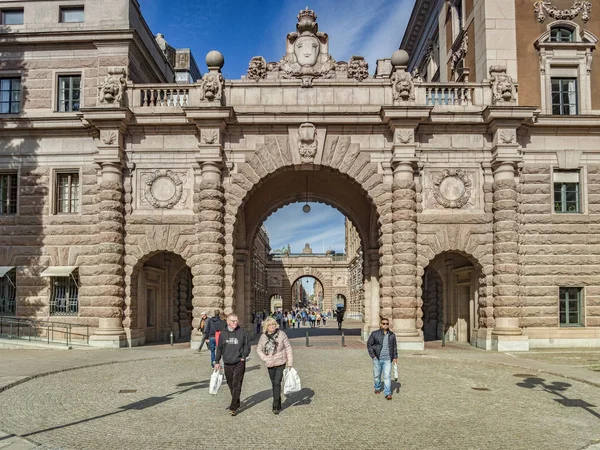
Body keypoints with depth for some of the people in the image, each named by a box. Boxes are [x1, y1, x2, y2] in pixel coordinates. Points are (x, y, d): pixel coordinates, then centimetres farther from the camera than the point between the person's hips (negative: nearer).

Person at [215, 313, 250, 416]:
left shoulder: (242, 331, -3)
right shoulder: (223, 333, 4)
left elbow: (247, 345, 4)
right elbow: (219, 348, 12)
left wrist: (244, 356, -6)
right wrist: (217, 361, 11)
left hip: (239, 363, -3)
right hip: (227, 363, 3)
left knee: (237, 385, -8)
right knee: (231, 385, 12)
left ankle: (233, 408, -7)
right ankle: (237, 403, 28)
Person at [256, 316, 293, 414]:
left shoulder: (281, 334, -8)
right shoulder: (263, 337, -1)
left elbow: (288, 347, -3)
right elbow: (258, 349, 11)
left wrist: (290, 362, -5)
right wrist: (264, 358, -4)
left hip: (280, 363, -3)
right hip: (270, 364, 3)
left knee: (277, 383, -12)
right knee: (274, 384, 13)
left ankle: (276, 406, -8)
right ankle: (278, 404, 29)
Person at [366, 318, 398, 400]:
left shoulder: (392, 335, 5)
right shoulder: (375, 334, -4)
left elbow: (394, 346, 14)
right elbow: (369, 344, -1)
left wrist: (395, 357, 9)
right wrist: (373, 355, -7)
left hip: (387, 359, 0)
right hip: (377, 359, 0)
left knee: (387, 376, -8)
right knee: (377, 375, 12)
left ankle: (387, 393, -5)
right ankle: (377, 388, 37)